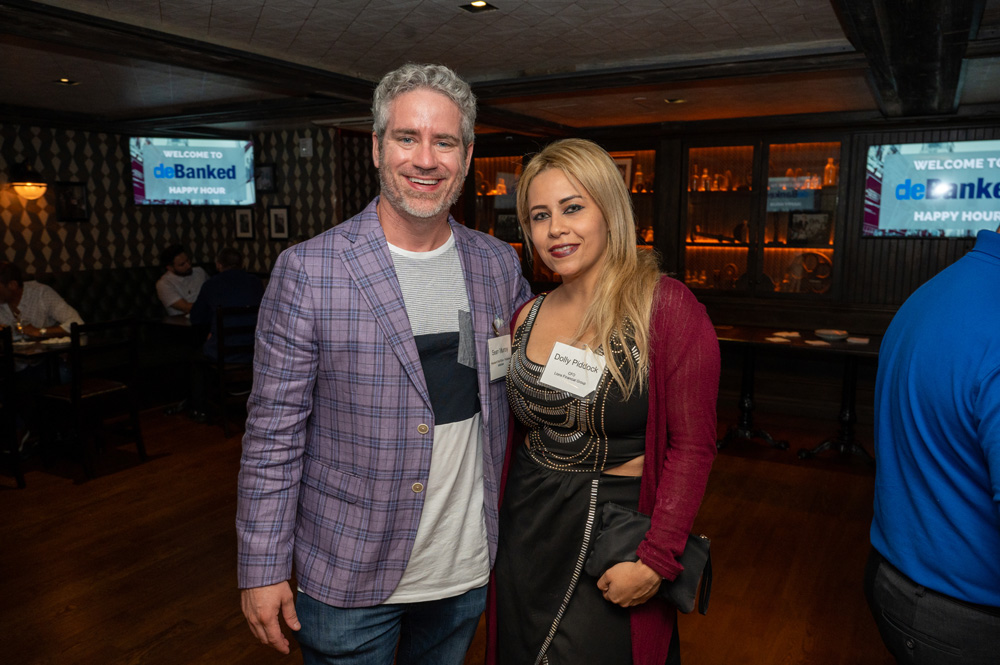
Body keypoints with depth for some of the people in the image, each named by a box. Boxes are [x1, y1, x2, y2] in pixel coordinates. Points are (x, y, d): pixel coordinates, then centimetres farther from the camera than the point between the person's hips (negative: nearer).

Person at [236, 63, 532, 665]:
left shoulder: (500, 263, -2)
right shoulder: (307, 271, -13)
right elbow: (275, 430, -10)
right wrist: (262, 567, -9)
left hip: (467, 568, 4)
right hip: (348, 574, -3)